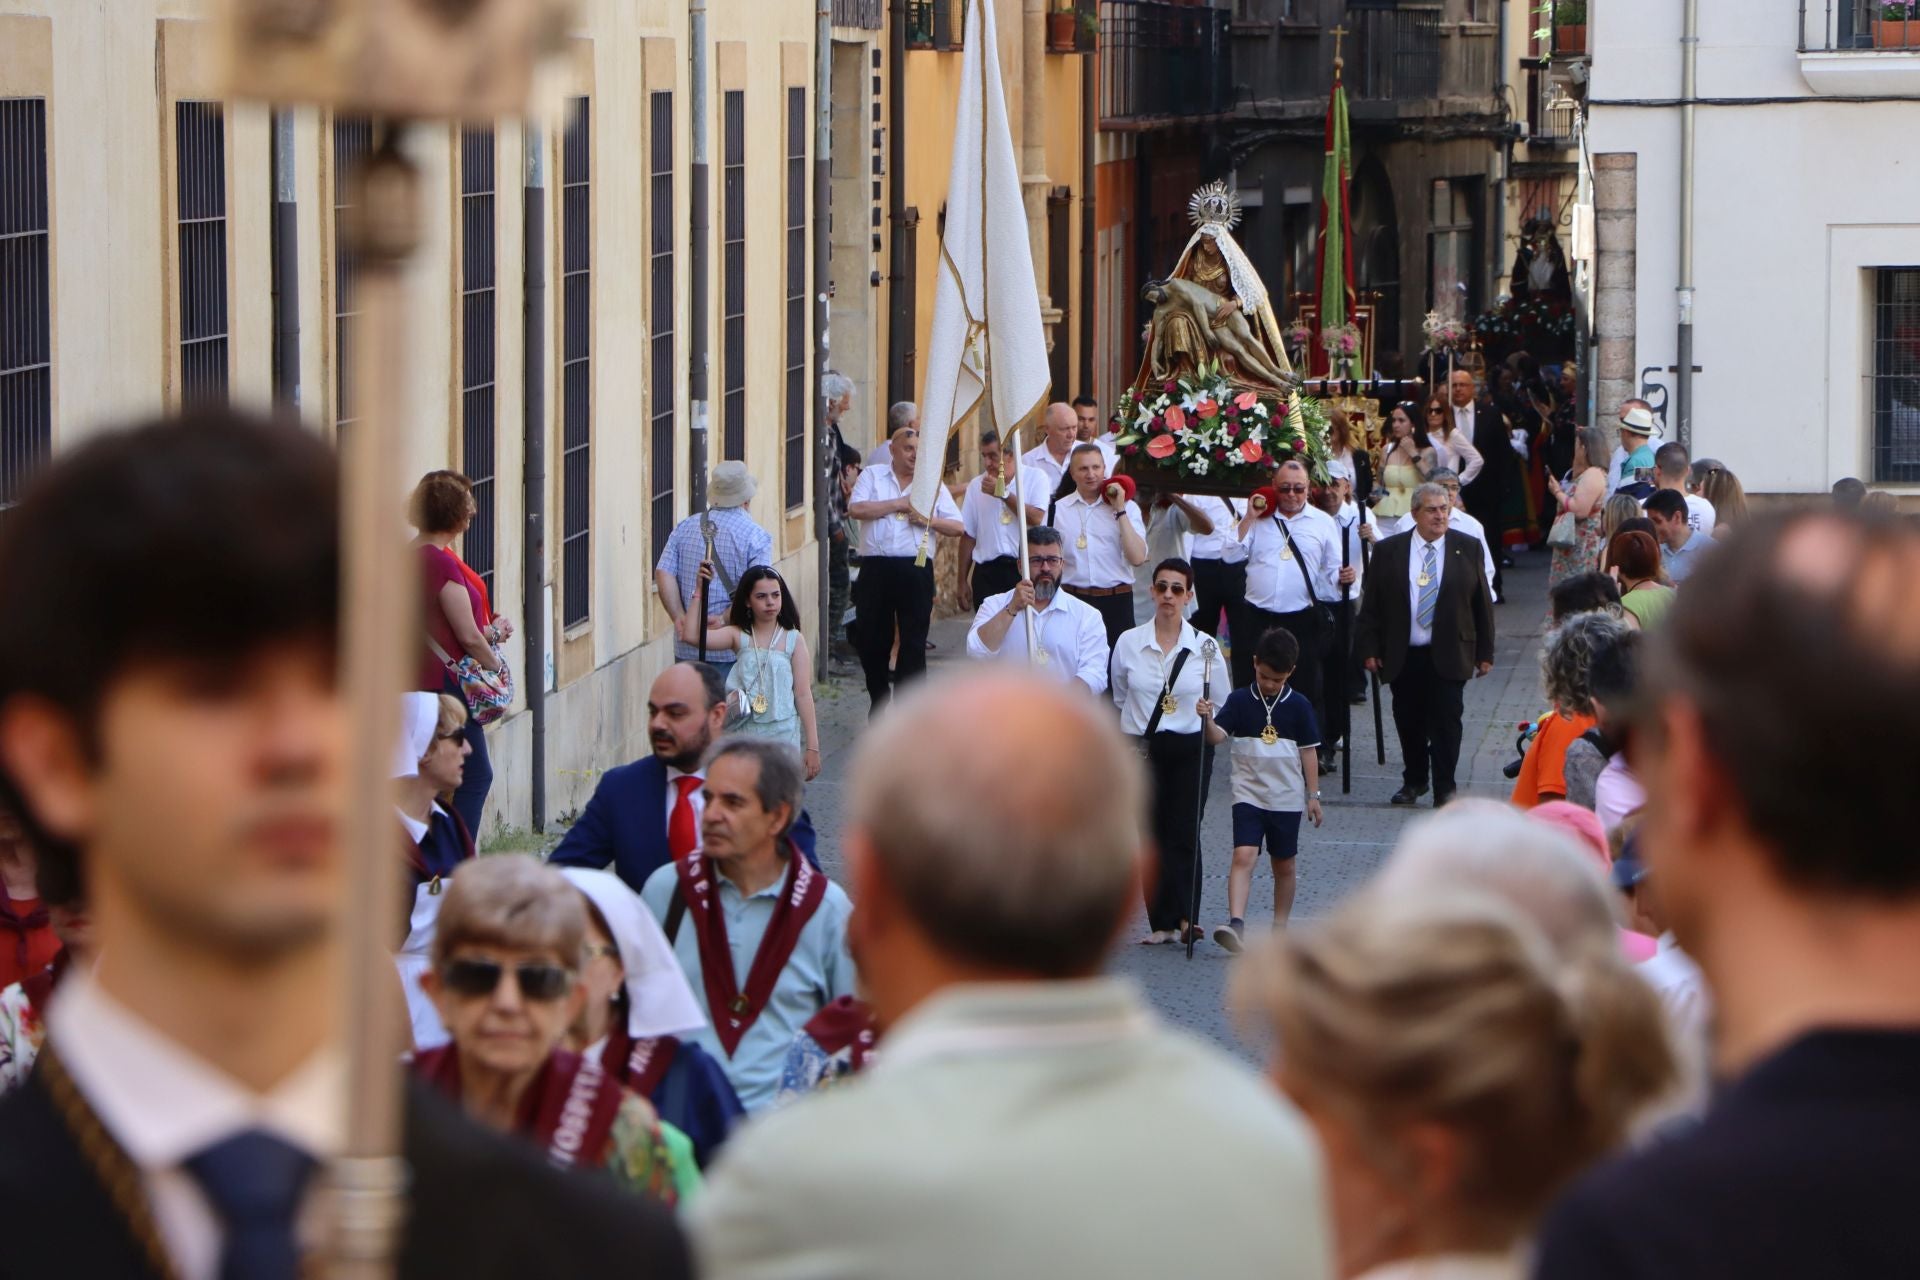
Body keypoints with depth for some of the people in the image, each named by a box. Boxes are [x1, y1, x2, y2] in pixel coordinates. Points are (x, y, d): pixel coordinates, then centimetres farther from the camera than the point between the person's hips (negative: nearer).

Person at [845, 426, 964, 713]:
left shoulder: (932, 484, 12)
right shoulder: (872, 476, 9)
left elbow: (957, 527, 9)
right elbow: (856, 509, -8)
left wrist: (929, 520, -9)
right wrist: (900, 504, -7)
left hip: (915, 569, 0)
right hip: (876, 568, 0)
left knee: (913, 643, -1)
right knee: (873, 638, 6)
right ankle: (879, 699, 22)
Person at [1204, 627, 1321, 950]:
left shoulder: (1298, 706, 0)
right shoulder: (1240, 701, -2)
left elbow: (1308, 752, 5)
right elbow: (1218, 735, -13)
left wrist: (1313, 794, 4)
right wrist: (1207, 719, -34)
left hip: (1287, 798, 2)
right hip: (1248, 794, -2)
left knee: (1284, 865, 11)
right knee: (1244, 856, -17)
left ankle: (1280, 927, 23)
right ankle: (1235, 923, -27)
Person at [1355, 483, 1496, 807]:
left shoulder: (1467, 549, 3)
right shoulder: (1388, 551, 3)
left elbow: (1482, 602, 5)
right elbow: (1372, 605, 5)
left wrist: (1485, 653, 3)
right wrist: (1369, 648, 0)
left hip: (1448, 656, -1)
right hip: (1403, 656, 1)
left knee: (1446, 725, -4)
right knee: (1409, 723, 9)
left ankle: (1444, 790, 4)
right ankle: (1414, 780, 27)